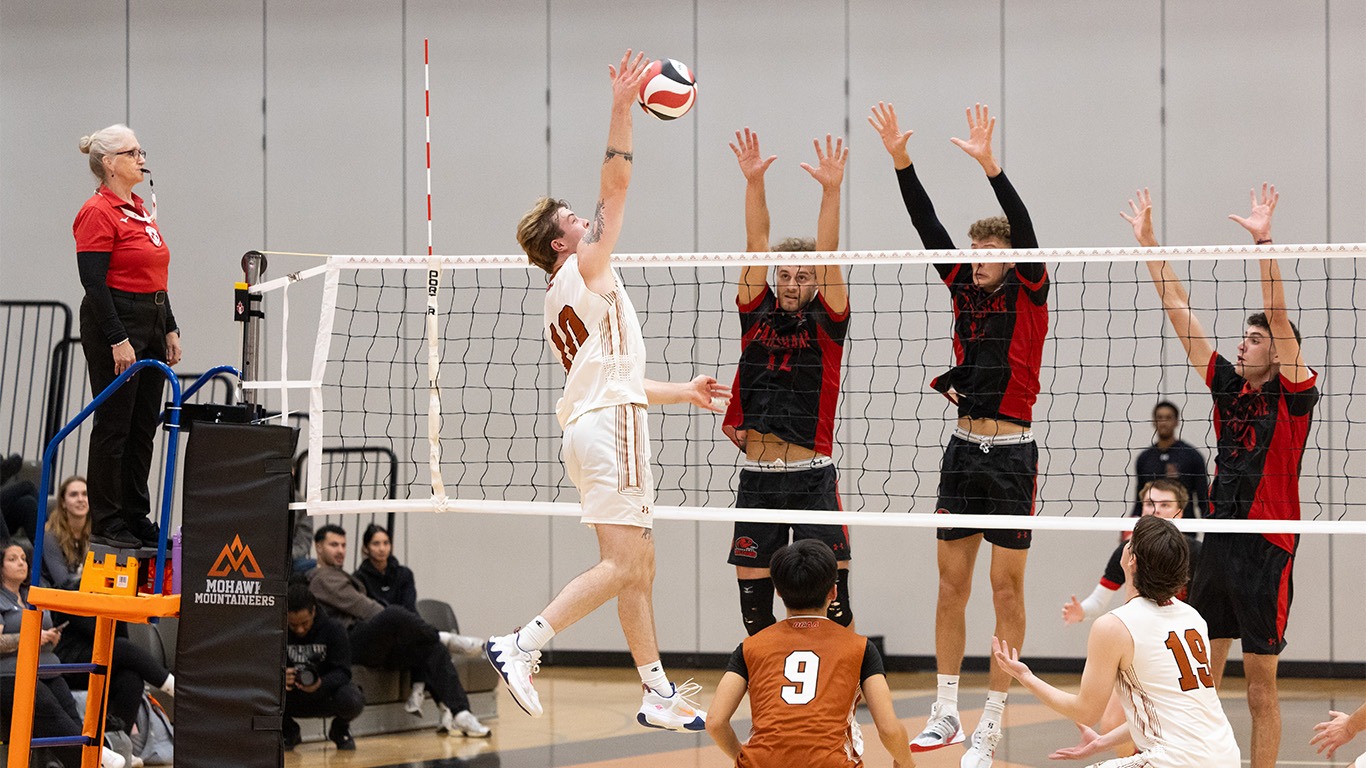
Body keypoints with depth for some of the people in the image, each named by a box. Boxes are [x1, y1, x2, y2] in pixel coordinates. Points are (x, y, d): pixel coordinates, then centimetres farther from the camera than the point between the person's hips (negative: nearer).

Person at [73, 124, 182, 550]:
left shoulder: (142, 210, 14)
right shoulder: (98, 212, -13)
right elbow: (94, 283, -18)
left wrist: (170, 330, 15)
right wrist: (118, 341, -21)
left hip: (150, 326, 9)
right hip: (114, 326, -9)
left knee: (144, 427, 11)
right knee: (114, 426, -4)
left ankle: (137, 519, 17)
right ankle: (105, 525, 3)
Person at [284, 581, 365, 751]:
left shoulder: (333, 629, -15)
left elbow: (342, 672, -21)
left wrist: (320, 684, -43)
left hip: (327, 691, -1)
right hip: (293, 701, 1)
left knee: (352, 701, -36)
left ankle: (340, 730, 5)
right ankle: (289, 731, 5)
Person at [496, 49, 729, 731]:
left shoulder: (564, 303, 24)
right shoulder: (584, 267, -1)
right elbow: (616, 185, -10)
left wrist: (684, 391, 35)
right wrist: (621, 109, -11)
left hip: (595, 421, 10)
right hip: (610, 426, -10)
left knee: (639, 568, 10)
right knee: (621, 566, -15)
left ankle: (658, 693, 11)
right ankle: (522, 645, -23)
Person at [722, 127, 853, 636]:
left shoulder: (826, 323, 4)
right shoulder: (757, 316, 10)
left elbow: (828, 255, -8)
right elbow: (757, 244, 1)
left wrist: (831, 189, -19)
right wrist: (753, 181, -9)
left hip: (813, 478, -3)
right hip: (757, 479, 3)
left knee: (832, 599, -6)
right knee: (752, 597, 5)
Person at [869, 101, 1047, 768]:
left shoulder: (1030, 292, -3)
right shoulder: (964, 288, 9)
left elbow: (1024, 231, -19)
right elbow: (928, 225, 1)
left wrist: (990, 164, -30)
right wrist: (900, 160, -10)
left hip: (1012, 454, -5)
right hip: (963, 448, 5)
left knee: (1006, 587, -1)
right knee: (951, 583, 7)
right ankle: (945, 714, 14)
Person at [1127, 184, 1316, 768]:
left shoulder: (1292, 395, -4)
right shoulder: (1228, 386, 10)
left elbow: (1279, 314, -16)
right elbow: (1179, 310, 11)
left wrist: (1263, 239, -24)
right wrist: (1147, 242, 9)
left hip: (1265, 549, -6)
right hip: (1215, 539, 6)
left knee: (1261, 684, 0)